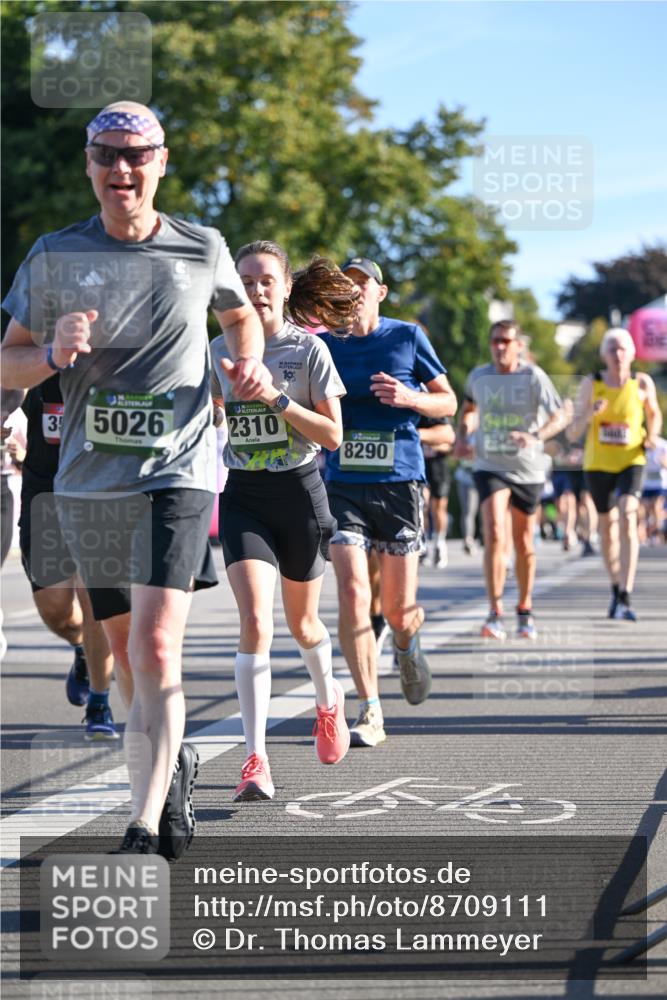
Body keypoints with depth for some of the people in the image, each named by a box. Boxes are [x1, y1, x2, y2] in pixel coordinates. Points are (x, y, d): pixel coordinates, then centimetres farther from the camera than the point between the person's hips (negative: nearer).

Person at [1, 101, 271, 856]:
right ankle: (173, 762, 41)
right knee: (125, 651, 14)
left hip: (177, 473, -2)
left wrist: (248, 366, 4)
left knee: (156, 646, -17)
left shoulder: (202, 250, 3)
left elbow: (240, 315, 24)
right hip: (87, 482, 3)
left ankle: (145, 830, -19)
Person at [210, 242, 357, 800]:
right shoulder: (221, 350, 4)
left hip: (300, 491, -1)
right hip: (243, 497, 1)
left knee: (301, 623, 15)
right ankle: (256, 760, -18)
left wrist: (277, 399, -18)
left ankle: (328, 699, 50)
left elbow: (333, 435, -8)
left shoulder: (309, 349, -5)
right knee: (255, 622, -17)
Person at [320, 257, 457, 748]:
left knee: (399, 610, 2)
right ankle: (370, 713, -8)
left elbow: (448, 402, 8)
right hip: (343, 486, 1)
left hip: (400, 483, -1)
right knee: (352, 593, -15)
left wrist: (409, 398, -12)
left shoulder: (408, 337, 2)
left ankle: (407, 645, 41)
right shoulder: (325, 345, 7)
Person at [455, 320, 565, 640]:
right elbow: (468, 409, 23)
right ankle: (495, 614, -19)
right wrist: (462, 437, 5)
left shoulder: (533, 377, -8)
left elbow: (559, 417, -15)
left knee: (523, 544, 10)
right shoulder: (478, 376, 2)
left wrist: (536, 437, -34)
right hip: (489, 467, 1)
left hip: (527, 469, 0)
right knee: (494, 535, -19)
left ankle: (525, 611, 29)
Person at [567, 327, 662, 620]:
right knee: (607, 524, 14)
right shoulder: (591, 384, -8)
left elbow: (654, 414, 14)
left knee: (627, 519, -22)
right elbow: (572, 433, -9)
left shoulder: (643, 383, -7)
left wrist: (652, 437, -5)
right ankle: (616, 588, 37)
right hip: (598, 463, 2)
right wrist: (589, 414, -28)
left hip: (631, 461, -2)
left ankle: (625, 599, -26)